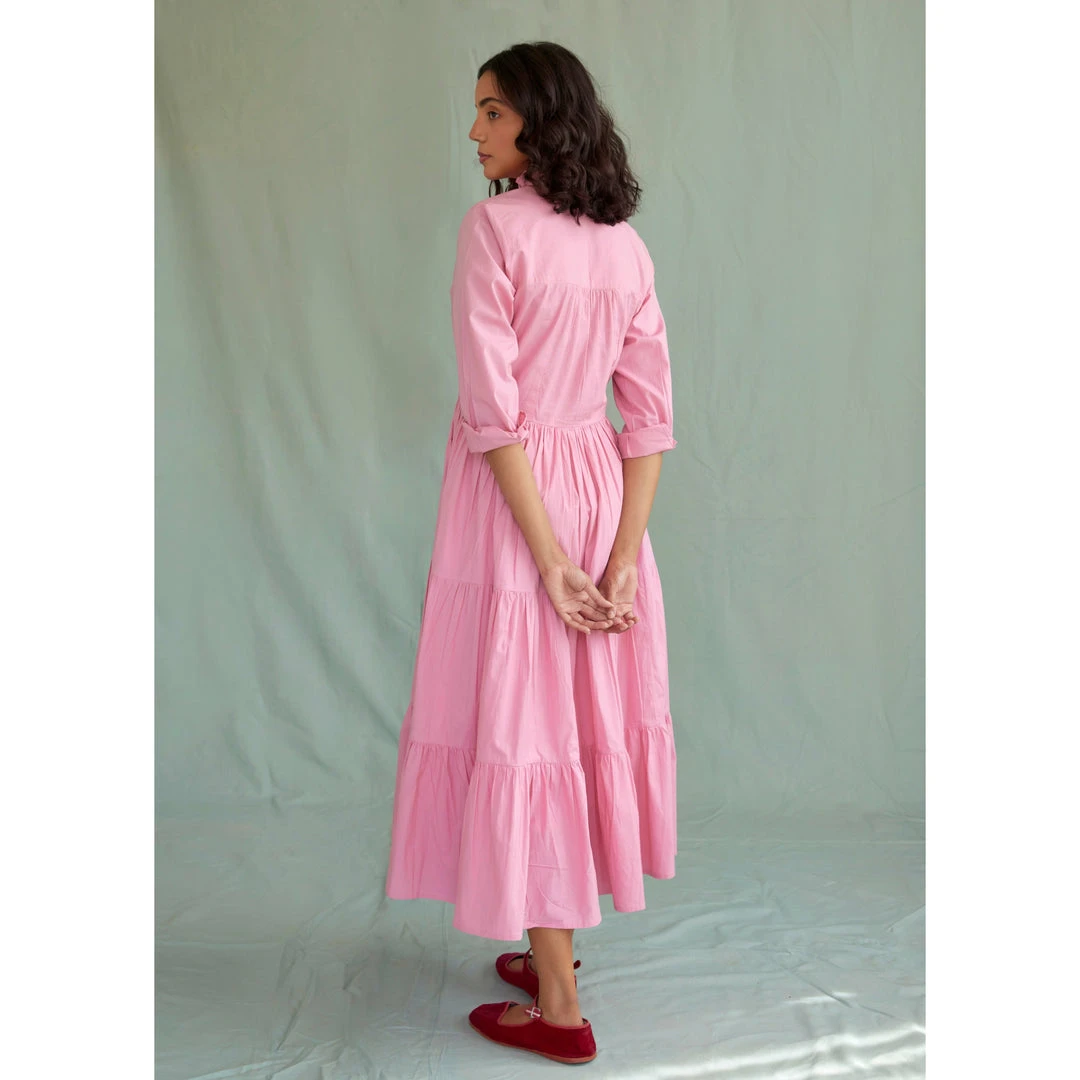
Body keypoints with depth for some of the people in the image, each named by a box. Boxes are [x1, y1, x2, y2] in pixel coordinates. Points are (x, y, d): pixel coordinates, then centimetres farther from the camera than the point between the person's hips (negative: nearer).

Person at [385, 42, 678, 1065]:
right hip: (603, 491, 7)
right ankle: (551, 949, 32)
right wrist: (620, 560, -1)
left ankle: (558, 1007, 11)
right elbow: (650, 415, 2)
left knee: (519, 722, 1)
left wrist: (550, 562, -15)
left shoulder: (494, 226, -12)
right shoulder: (627, 245, 7)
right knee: (589, 712, 15)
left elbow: (494, 410, -18)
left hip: (513, 498, -7)